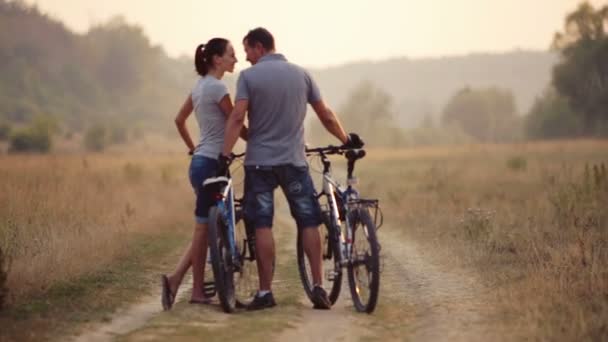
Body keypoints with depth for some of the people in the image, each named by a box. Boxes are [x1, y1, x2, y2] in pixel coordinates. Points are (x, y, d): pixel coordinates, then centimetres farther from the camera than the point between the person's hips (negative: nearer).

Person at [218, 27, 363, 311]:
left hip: (259, 161, -2)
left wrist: (225, 155, -15)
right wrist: (346, 140, 23)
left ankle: (265, 292, 0)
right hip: (294, 160, 2)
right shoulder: (300, 74, 6)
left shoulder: (248, 76, -4)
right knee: (309, 223, 7)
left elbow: (237, 118, -14)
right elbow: (326, 116, 8)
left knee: (262, 226, 1)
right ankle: (318, 288, 0)